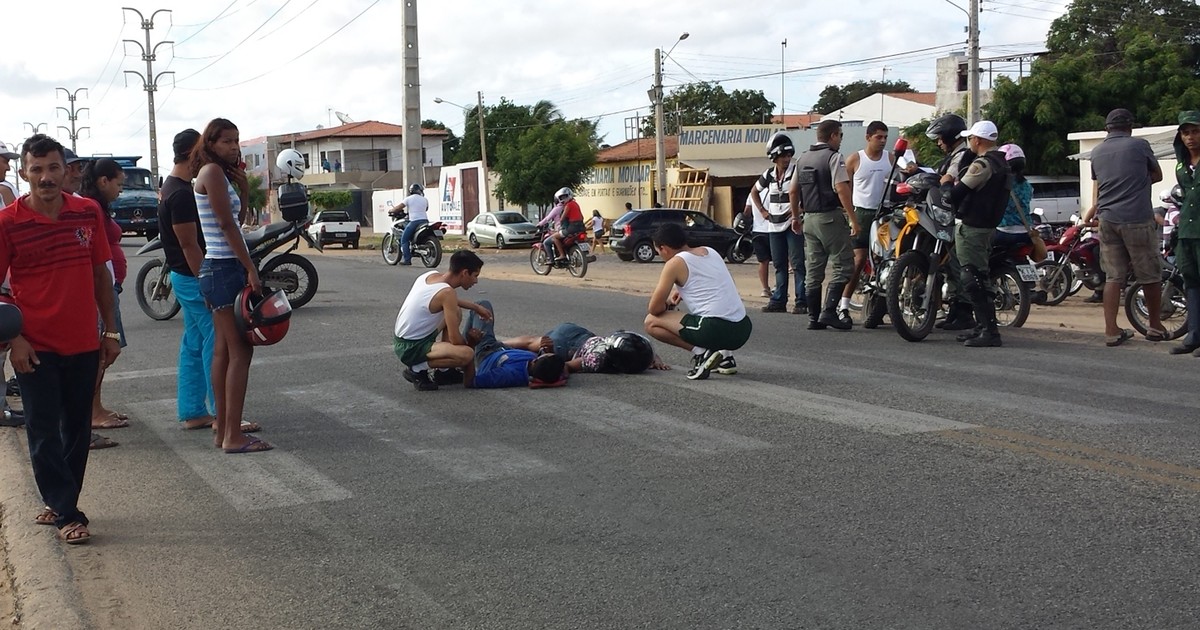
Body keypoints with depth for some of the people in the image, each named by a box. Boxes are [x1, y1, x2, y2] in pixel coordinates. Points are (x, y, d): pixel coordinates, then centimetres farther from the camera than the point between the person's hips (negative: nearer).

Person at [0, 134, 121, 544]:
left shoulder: (88, 213, 0)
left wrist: (110, 331, 8)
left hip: (84, 343, 3)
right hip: (36, 348, -3)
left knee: (77, 429, 12)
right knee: (45, 433, 0)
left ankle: (59, 501, 27)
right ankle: (67, 514, 8)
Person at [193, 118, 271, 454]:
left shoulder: (220, 173, 18)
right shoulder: (213, 171, -10)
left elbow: (234, 220, 16)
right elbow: (227, 225, -16)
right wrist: (251, 269, -17)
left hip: (215, 268, 10)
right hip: (225, 267, -10)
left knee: (223, 350, 10)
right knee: (240, 350, -9)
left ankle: (223, 428, 15)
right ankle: (233, 435, -9)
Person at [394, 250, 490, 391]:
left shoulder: (431, 274, 2)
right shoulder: (447, 293, -23)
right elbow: (455, 339, -20)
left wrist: (476, 307, 22)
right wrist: (469, 343, 1)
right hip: (410, 348, -10)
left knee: (455, 312, 22)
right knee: (467, 354, -26)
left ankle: (446, 370, 20)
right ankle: (418, 369, -7)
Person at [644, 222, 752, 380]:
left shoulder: (675, 263, -2)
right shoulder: (711, 252, 18)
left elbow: (654, 309, 1)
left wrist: (667, 304, 22)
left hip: (715, 330, -8)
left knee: (651, 322, 5)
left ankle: (700, 352, -6)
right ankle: (724, 355, 18)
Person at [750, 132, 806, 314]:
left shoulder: (797, 172, -7)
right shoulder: (769, 175, 9)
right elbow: (754, 192, 24)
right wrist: (762, 211, 14)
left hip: (793, 223, -5)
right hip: (774, 225, 5)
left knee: (797, 263, -7)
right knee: (779, 264, 10)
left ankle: (801, 302, -6)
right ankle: (778, 301, 15)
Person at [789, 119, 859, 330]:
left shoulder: (803, 159, 14)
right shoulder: (833, 157, -9)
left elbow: (793, 191, 17)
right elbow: (842, 189, -19)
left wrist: (795, 217, 27)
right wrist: (853, 220, -18)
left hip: (810, 219, 8)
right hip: (830, 218, -7)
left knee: (813, 270, 9)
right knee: (842, 266, -3)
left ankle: (814, 317, 9)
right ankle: (829, 312, -14)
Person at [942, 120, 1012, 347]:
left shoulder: (982, 164, -18)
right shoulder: (1001, 162, 14)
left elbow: (953, 196, -19)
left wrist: (946, 183, 1)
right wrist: (955, 185, 20)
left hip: (972, 227, -11)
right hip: (988, 226, 11)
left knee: (973, 280, -11)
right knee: (979, 278, 17)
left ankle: (989, 331, -13)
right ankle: (983, 327, 24)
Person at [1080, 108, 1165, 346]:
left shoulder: (1097, 152, 11)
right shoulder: (1139, 145, -1)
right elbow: (1157, 175, 14)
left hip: (1108, 220, 5)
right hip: (1137, 219, -4)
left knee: (1113, 277, 6)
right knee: (1150, 275, 9)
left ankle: (1111, 331, 2)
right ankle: (1155, 327, 19)